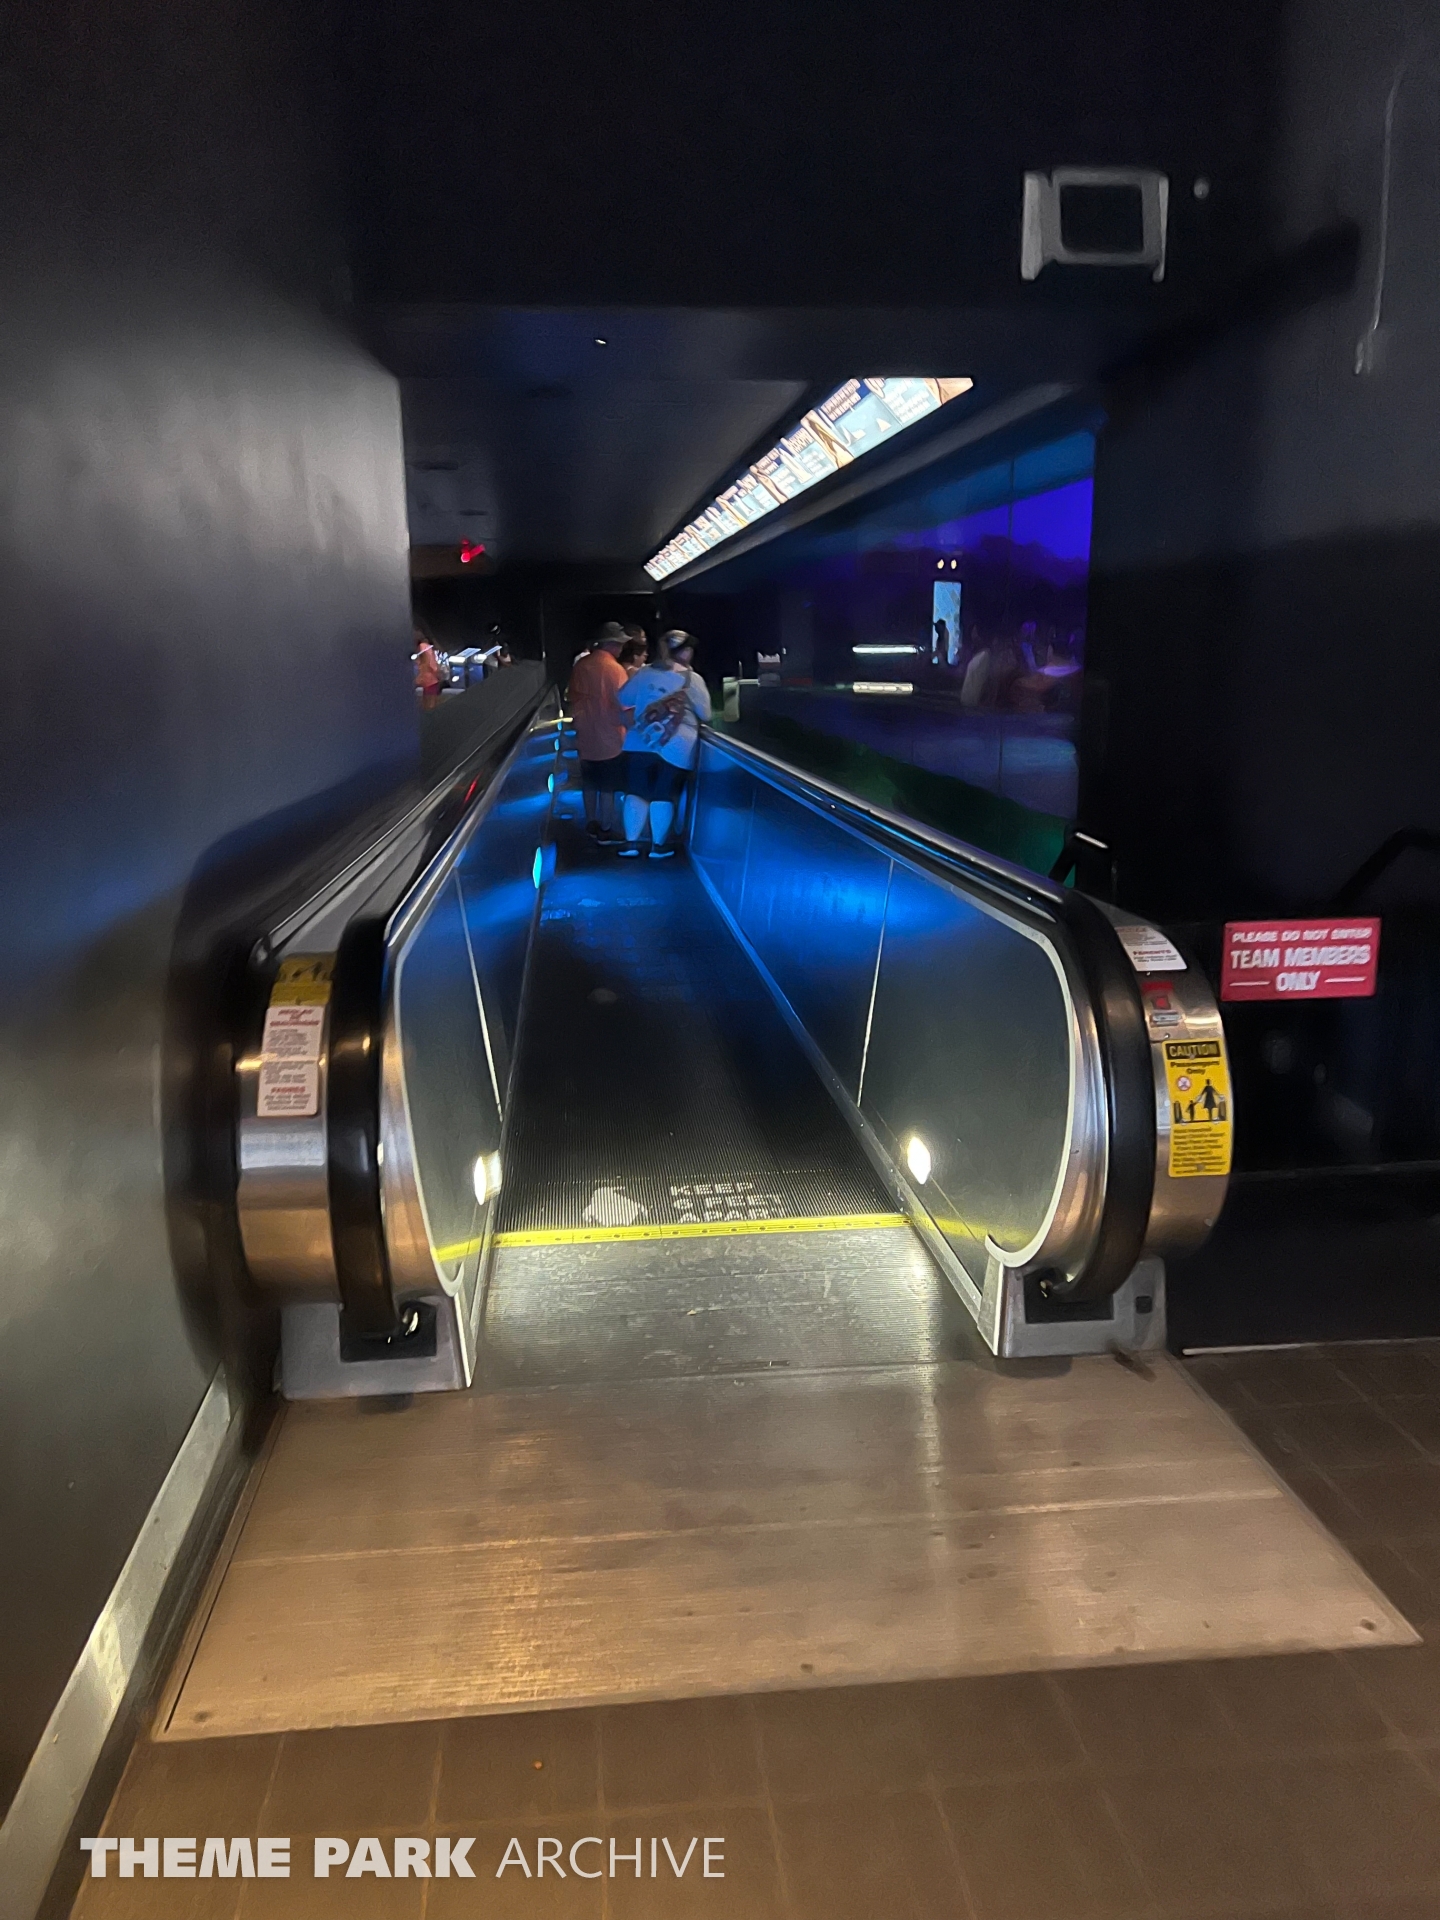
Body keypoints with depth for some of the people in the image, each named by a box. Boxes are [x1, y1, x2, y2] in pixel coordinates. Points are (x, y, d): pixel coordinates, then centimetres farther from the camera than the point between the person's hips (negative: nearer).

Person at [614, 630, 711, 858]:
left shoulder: (644, 673, 6)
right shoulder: (692, 679, -4)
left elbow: (623, 698, 15)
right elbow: (705, 714, -1)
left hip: (640, 743, 2)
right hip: (676, 747, -2)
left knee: (636, 792, 8)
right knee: (664, 795, 5)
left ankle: (630, 843, 6)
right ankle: (659, 845, 13)